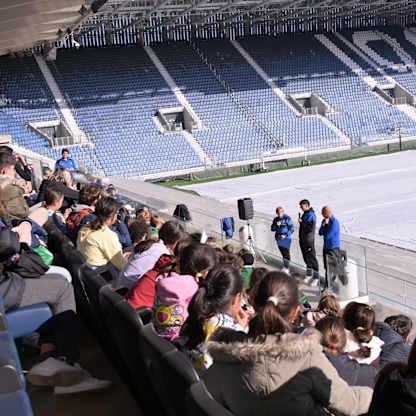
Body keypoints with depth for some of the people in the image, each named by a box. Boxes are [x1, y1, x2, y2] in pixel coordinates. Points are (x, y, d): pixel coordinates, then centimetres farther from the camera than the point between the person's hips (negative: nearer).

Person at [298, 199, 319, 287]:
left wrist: (302, 222, -19)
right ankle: (309, 275, 29)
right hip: (303, 240, 10)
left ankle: (316, 278, 2)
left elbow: (311, 228, -25)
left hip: (309, 240, -10)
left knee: (312, 258, -4)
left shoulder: (311, 215, -17)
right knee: (306, 258, 17)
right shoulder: (305, 214, 12)